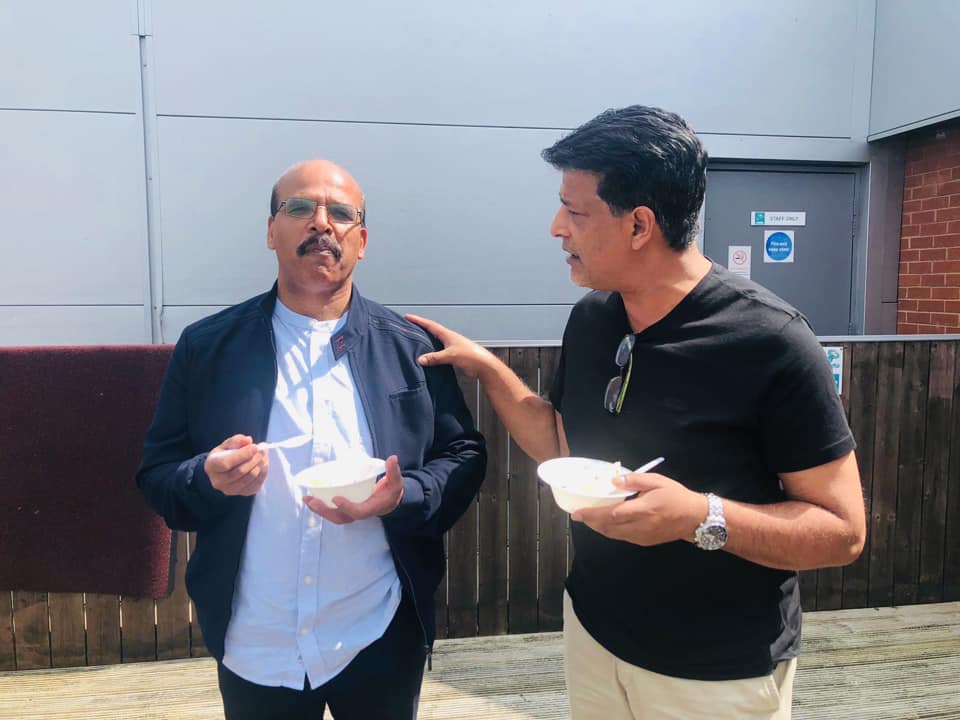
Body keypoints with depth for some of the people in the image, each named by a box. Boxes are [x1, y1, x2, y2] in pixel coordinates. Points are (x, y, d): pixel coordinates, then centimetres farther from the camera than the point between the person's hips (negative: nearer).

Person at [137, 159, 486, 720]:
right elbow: (157, 474, 1)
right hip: (254, 647, 1)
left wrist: (402, 498, -20)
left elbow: (464, 458, -1)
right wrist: (209, 479, -20)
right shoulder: (207, 347, -2)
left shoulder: (413, 348, -2)